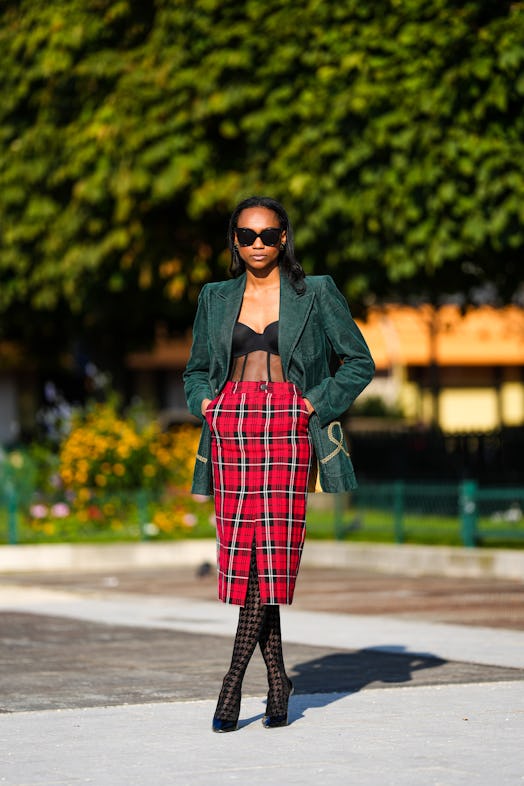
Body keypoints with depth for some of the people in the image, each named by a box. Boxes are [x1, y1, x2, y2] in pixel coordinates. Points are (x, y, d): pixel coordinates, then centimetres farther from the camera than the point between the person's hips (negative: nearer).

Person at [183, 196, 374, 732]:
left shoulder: (315, 293, 8)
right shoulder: (216, 299, 16)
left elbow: (359, 361, 9)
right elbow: (196, 369, 25)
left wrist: (317, 404, -3)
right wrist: (204, 403, 5)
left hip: (288, 424, -3)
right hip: (230, 425, 3)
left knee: (274, 550, -11)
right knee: (239, 549, -3)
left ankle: (234, 677, -7)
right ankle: (276, 678, 5)